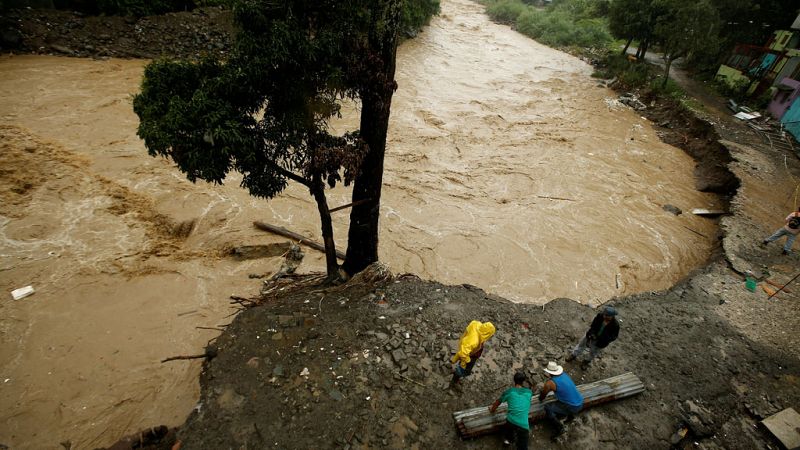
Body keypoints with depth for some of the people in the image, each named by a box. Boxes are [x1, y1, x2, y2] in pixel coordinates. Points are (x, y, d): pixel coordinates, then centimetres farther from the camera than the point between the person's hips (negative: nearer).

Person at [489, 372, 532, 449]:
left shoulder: (509, 391, 7)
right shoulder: (529, 392, 11)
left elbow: (497, 402, 22)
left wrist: (492, 409, 40)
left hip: (511, 421, 1)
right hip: (523, 425, 0)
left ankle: (508, 439, 51)